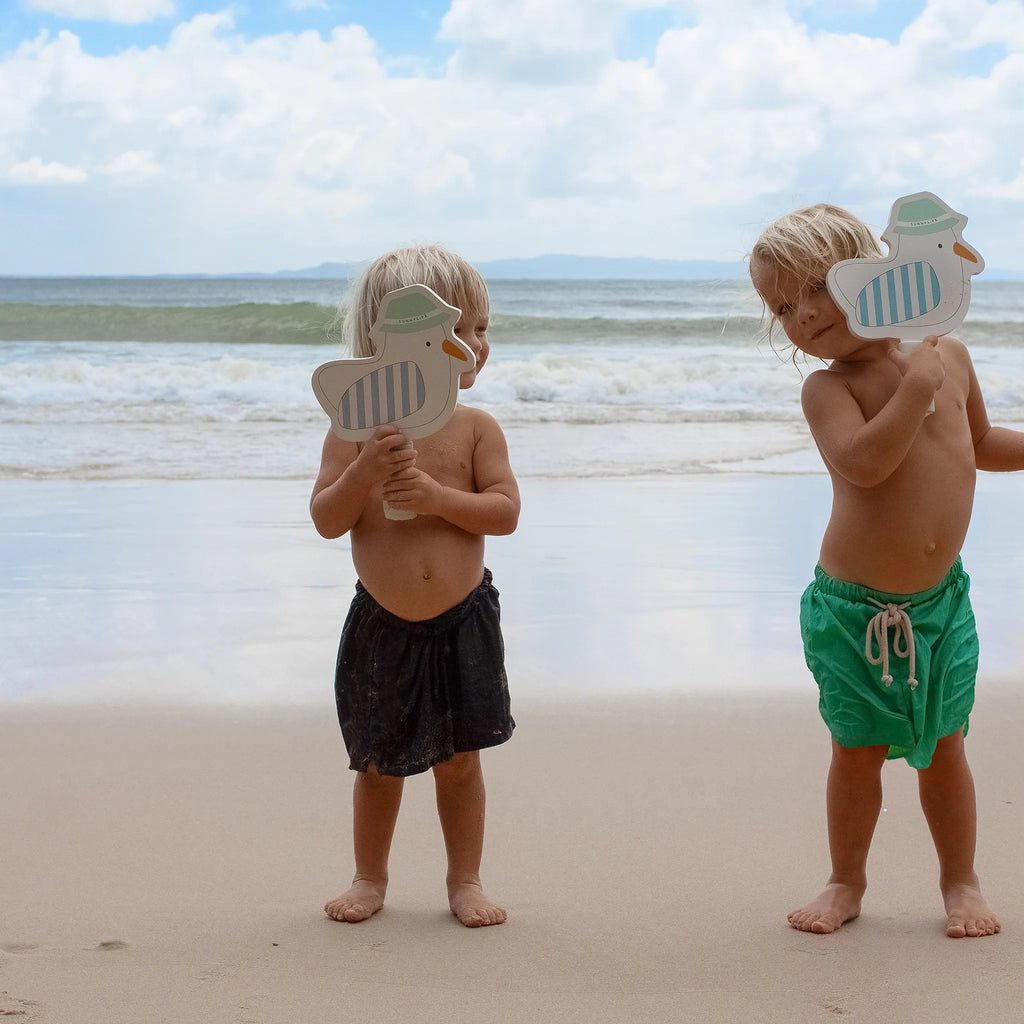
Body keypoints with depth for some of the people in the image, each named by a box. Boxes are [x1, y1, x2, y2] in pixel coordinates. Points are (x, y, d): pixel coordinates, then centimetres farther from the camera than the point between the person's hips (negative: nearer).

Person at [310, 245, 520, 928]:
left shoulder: (475, 427, -3)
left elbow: (505, 511, -10)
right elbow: (327, 520, -8)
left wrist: (436, 495, -23)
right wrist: (365, 470, -25)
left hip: (462, 622, 0)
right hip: (383, 626, 0)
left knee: (459, 761, 9)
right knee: (379, 764, 12)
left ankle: (465, 880, 24)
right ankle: (371, 878, 30)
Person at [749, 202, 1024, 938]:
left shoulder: (949, 355, 3)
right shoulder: (828, 387, -11)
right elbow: (863, 462, -31)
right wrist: (917, 385, -29)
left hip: (940, 598, 3)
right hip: (854, 606, -3)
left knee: (944, 746, 10)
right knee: (859, 751, 5)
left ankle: (960, 879, 26)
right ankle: (848, 879, 24)